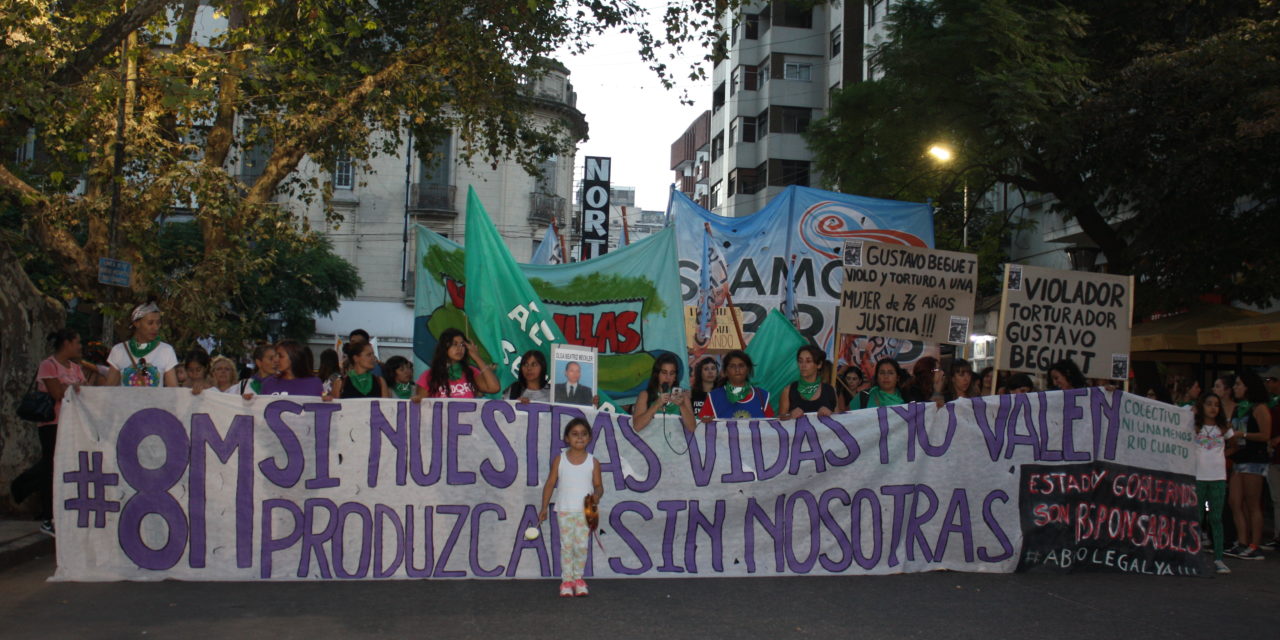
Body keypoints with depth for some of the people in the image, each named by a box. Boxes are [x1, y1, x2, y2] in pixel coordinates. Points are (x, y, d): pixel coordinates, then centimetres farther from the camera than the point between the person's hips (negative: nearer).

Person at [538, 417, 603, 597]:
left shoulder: (593, 462, 0)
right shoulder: (559, 460, 0)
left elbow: (599, 485, 3)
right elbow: (550, 484, 4)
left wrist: (597, 495, -20)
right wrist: (544, 507, 3)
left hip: (585, 511, 0)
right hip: (564, 510, 0)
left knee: (582, 545, 0)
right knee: (566, 545, 2)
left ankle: (578, 578, 18)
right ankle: (566, 580, 12)